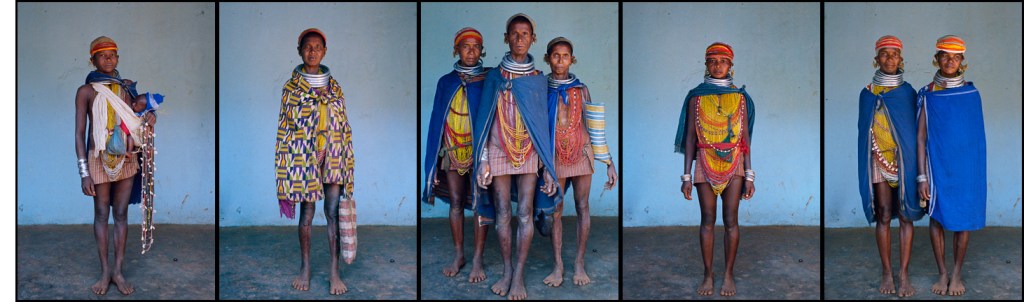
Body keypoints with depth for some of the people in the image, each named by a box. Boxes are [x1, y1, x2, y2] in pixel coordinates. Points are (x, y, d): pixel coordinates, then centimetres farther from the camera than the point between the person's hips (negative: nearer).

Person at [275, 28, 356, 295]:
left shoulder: (334, 87, 7)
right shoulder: (292, 88, 0)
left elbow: (344, 127, 9)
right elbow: (284, 129, 0)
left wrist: (347, 162, 5)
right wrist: (285, 175, -4)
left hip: (333, 159, 2)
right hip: (304, 159, -2)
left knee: (333, 213, 0)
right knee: (306, 214, 5)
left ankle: (334, 271, 6)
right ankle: (305, 268, 19)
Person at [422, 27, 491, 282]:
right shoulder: (446, 82, 7)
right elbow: (437, 119, 8)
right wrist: (434, 155, 3)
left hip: (479, 149, -2)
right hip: (452, 150, 3)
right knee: (455, 202, 6)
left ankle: (478, 259, 3)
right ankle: (458, 255, 17)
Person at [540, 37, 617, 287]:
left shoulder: (581, 89, 4)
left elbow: (595, 127, 5)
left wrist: (609, 162, 2)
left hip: (581, 153, 1)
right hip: (554, 156, -1)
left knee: (583, 208, 0)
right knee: (555, 210, 0)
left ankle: (580, 265, 6)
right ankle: (557, 266, 6)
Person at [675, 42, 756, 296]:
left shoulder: (740, 96, 7)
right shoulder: (696, 97, 5)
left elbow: (745, 138, 6)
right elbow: (690, 137, 3)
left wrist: (749, 174, 0)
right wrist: (687, 175, -2)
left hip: (733, 163, 0)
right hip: (705, 163, 0)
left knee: (731, 220, -2)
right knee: (707, 220, 1)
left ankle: (728, 274, 6)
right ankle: (708, 275, 7)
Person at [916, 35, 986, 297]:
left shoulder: (972, 93, 4)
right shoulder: (928, 95, -1)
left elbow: (977, 134, 10)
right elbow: (921, 137, -2)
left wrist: (980, 171, 7)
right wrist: (922, 176, -7)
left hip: (966, 167, 1)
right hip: (938, 165, -1)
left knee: (963, 218, 3)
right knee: (937, 217, 1)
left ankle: (957, 275, 13)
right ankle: (942, 273, 13)